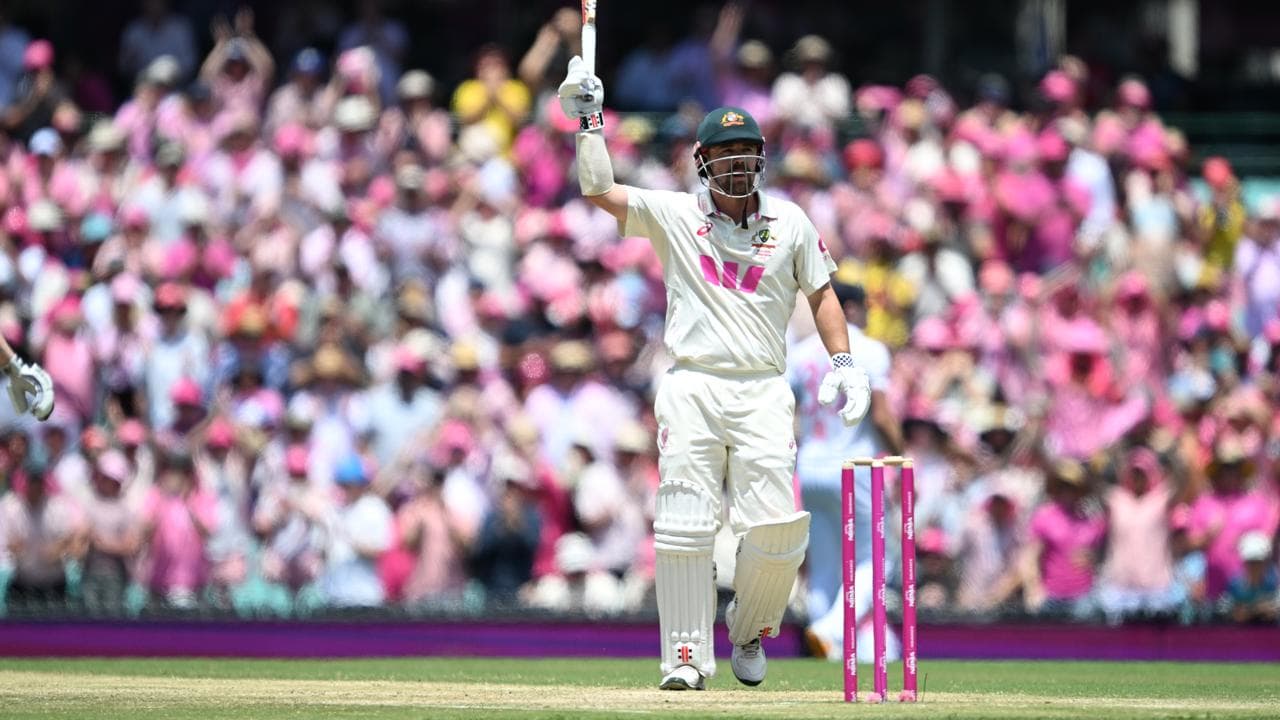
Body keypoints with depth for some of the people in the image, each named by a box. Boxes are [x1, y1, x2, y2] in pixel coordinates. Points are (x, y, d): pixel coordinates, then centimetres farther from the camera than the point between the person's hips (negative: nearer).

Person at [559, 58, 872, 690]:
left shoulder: (789, 223, 11)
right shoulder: (674, 216, 6)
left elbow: (821, 293, 16)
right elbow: (599, 190, -4)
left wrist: (843, 362, 5)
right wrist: (590, 121, -7)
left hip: (763, 393, 1)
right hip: (691, 389, -1)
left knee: (777, 526, -9)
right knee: (683, 525, -7)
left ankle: (748, 631, 16)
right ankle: (687, 656, -2)